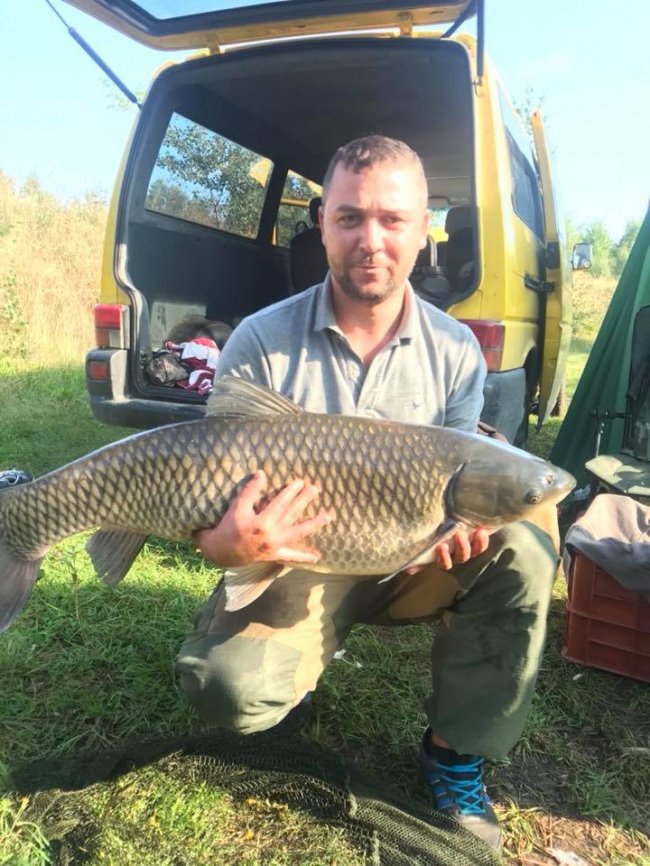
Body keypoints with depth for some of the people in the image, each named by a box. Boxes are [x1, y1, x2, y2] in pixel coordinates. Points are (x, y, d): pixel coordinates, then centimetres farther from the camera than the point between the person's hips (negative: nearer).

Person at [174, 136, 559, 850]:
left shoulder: (456, 352, -5)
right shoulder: (260, 343, -13)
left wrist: (457, 521, -24)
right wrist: (222, 543, -35)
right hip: (296, 563, -2)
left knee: (523, 555, -24)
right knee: (228, 687, -28)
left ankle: (455, 753, -2)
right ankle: (301, 660, 13)